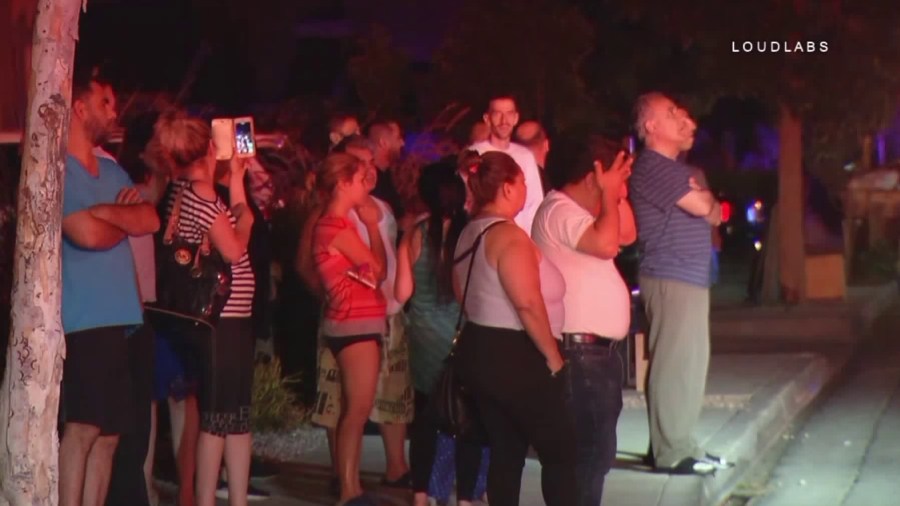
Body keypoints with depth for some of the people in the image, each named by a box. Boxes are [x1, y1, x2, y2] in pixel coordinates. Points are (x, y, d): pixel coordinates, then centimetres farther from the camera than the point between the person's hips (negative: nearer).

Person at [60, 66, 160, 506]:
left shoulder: (112, 171, 20)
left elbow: (151, 221, 9)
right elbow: (86, 233, -17)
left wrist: (105, 211, -8)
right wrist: (126, 222, 4)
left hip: (121, 319, 8)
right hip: (82, 320, -8)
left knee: (109, 432, 7)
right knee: (82, 427, -12)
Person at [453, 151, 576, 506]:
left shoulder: (469, 234, 11)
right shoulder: (508, 236, -18)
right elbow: (528, 304, -24)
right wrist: (553, 356, -15)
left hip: (478, 351, 9)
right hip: (513, 356, -9)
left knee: (505, 450, 13)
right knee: (561, 450, 0)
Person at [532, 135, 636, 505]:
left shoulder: (582, 211, 17)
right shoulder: (559, 211, -16)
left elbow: (627, 235, 21)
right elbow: (606, 244, -29)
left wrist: (618, 193, 12)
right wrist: (610, 192, -18)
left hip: (597, 350, 11)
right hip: (579, 352, -11)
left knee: (597, 448, 16)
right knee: (589, 450, -10)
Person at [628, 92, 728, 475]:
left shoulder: (676, 169, 21)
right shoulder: (652, 167, -12)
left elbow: (712, 213, 19)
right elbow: (703, 207, -17)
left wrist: (705, 201, -2)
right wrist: (705, 198, 5)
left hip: (691, 278, 10)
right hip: (671, 280, -10)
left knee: (688, 364, 12)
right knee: (675, 365, -9)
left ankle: (678, 444, 18)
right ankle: (671, 452, -6)